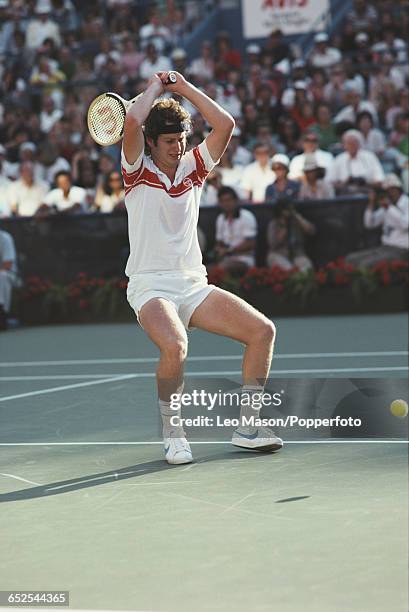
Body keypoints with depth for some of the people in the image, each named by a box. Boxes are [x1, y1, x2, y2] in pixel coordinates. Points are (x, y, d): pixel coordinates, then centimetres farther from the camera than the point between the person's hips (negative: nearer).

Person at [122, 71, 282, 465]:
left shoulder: (193, 167, 11)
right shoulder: (138, 171, -1)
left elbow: (225, 124, 0)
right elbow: (133, 121, -19)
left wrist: (183, 86, 4)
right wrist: (155, 86, -2)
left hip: (194, 285, 5)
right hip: (150, 286, -5)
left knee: (262, 330, -8)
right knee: (174, 346, -34)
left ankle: (247, 426, 4)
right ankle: (172, 433, -12)